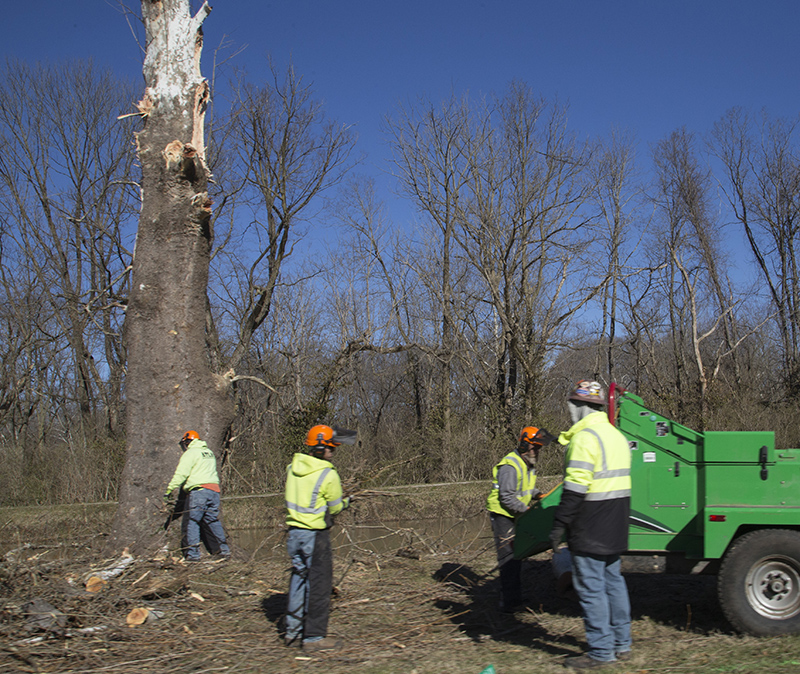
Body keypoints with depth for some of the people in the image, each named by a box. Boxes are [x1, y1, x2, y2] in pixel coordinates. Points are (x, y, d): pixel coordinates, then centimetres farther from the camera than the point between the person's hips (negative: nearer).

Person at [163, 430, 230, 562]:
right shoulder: (209, 453, 23)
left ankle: (193, 554, -9)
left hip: (198, 491, -7)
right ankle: (224, 550, 8)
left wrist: (169, 490, -9)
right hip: (214, 490, 7)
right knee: (213, 521, 13)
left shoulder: (190, 453, 0)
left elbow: (181, 474, -9)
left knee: (191, 521, -4)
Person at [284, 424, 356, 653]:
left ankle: (293, 631, 25)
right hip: (315, 535, -7)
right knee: (319, 584, 2)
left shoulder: (293, 466, 3)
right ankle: (314, 637, 6)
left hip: (294, 531, 7)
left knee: (299, 579, 17)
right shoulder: (328, 475, -15)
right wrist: (346, 502, 16)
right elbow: (335, 507, -5)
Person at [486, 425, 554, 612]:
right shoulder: (510, 466, -23)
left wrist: (538, 495, 2)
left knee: (516, 556, 16)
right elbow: (507, 498, -24)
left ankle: (515, 597, 27)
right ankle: (508, 603, -10)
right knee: (508, 558, -12)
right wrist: (527, 510, -21)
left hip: (514, 515, 10)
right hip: (502, 515, -10)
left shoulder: (528, 464, 10)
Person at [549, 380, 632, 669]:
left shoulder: (586, 438, -17)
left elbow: (576, 487, -23)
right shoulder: (616, 435, 15)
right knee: (612, 580, 16)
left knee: (590, 586, -2)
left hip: (590, 529, -10)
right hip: (614, 527, 10)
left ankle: (601, 651, 3)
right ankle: (622, 645, 24)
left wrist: (559, 525, -19)